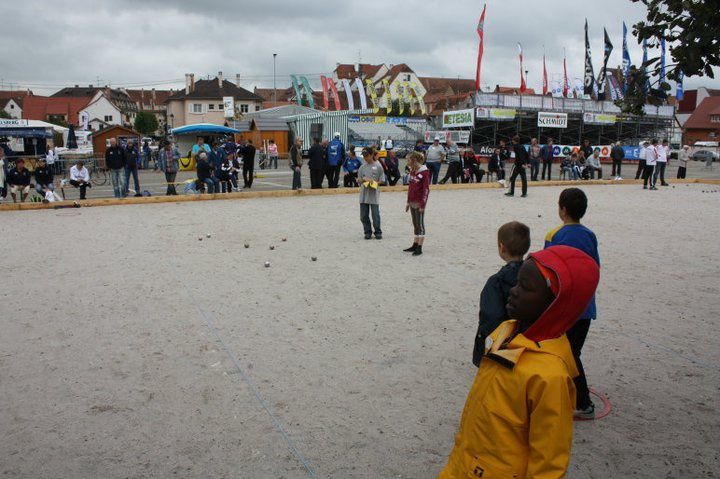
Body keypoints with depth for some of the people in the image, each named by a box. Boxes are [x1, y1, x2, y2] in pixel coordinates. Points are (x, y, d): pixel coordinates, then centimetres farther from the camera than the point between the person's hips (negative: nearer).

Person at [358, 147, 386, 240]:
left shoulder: (378, 166, -2)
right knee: (363, 215, 5)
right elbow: (359, 180, 10)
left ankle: (378, 232, 16)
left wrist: (375, 183, -16)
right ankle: (368, 232, 20)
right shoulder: (362, 167, 7)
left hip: (374, 194, -3)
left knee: (376, 214, 0)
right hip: (364, 194, 4)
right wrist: (364, 180, -10)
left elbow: (382, 180, 0)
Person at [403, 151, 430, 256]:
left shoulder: (424, 172, -13)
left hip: (419, 203, -8)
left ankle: (419, 248, 2)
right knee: (415, 225, 14)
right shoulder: (412, 171, 12)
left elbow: (426, 189, -15)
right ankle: (415, 245, 21)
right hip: (412, 203, 8)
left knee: (420, 225, -2)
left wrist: (422, 205, -17)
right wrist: (408, 202, 17)